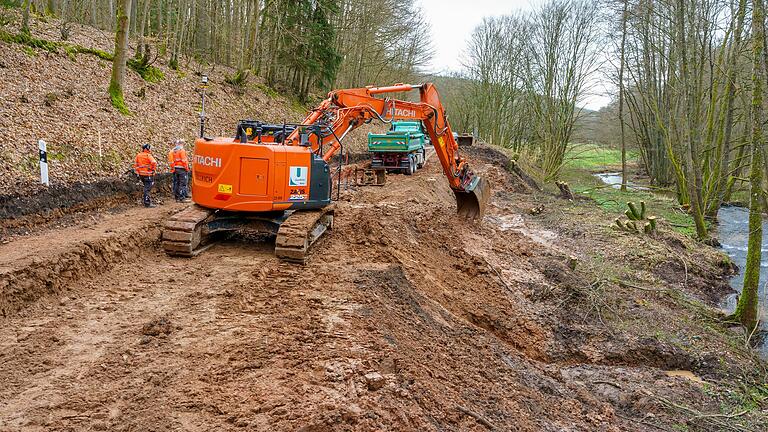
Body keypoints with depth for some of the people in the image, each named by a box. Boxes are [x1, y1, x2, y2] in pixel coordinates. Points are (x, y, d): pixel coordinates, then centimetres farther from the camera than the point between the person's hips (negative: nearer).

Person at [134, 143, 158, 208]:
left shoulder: (138, 155, 11)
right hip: (148, 174, -7)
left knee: (146, 188, 19)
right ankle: (147, 203, -6)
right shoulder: (148, 155, -11)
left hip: (141, 174, 7)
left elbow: (135, 165, 15)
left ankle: (148, 200, 24)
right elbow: (154, 163, -24)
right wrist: (154, 170, -10)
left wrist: (137, 172, 19)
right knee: (147, 188, -6)